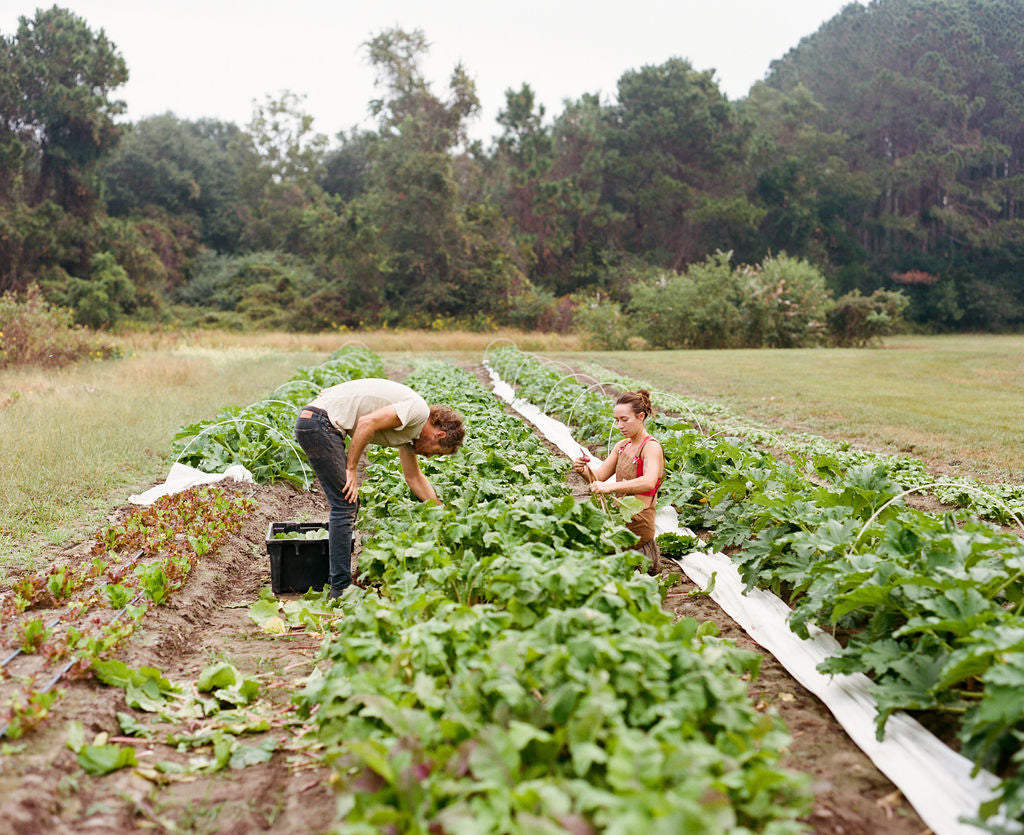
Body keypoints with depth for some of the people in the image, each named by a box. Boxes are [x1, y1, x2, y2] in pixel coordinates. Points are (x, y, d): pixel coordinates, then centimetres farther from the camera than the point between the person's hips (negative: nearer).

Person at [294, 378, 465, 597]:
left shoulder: (411, 429, 19)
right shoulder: (418, 410, -10)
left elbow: (414, 478, 29)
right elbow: (367, 422, -20)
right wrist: (350, 469, -13)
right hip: (319, 423, -10)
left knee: (348, 503, 15)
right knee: (345, 504, -7)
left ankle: (336, 578, 20)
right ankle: (340, 589, -3)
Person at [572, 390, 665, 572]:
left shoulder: (652, 447, -15)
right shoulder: (622, 446, 10)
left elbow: (649, 482, -35)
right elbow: (598, 476, 7)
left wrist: (611, 486, -47)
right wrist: (583, 470, -16)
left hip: (638, 523, -8)